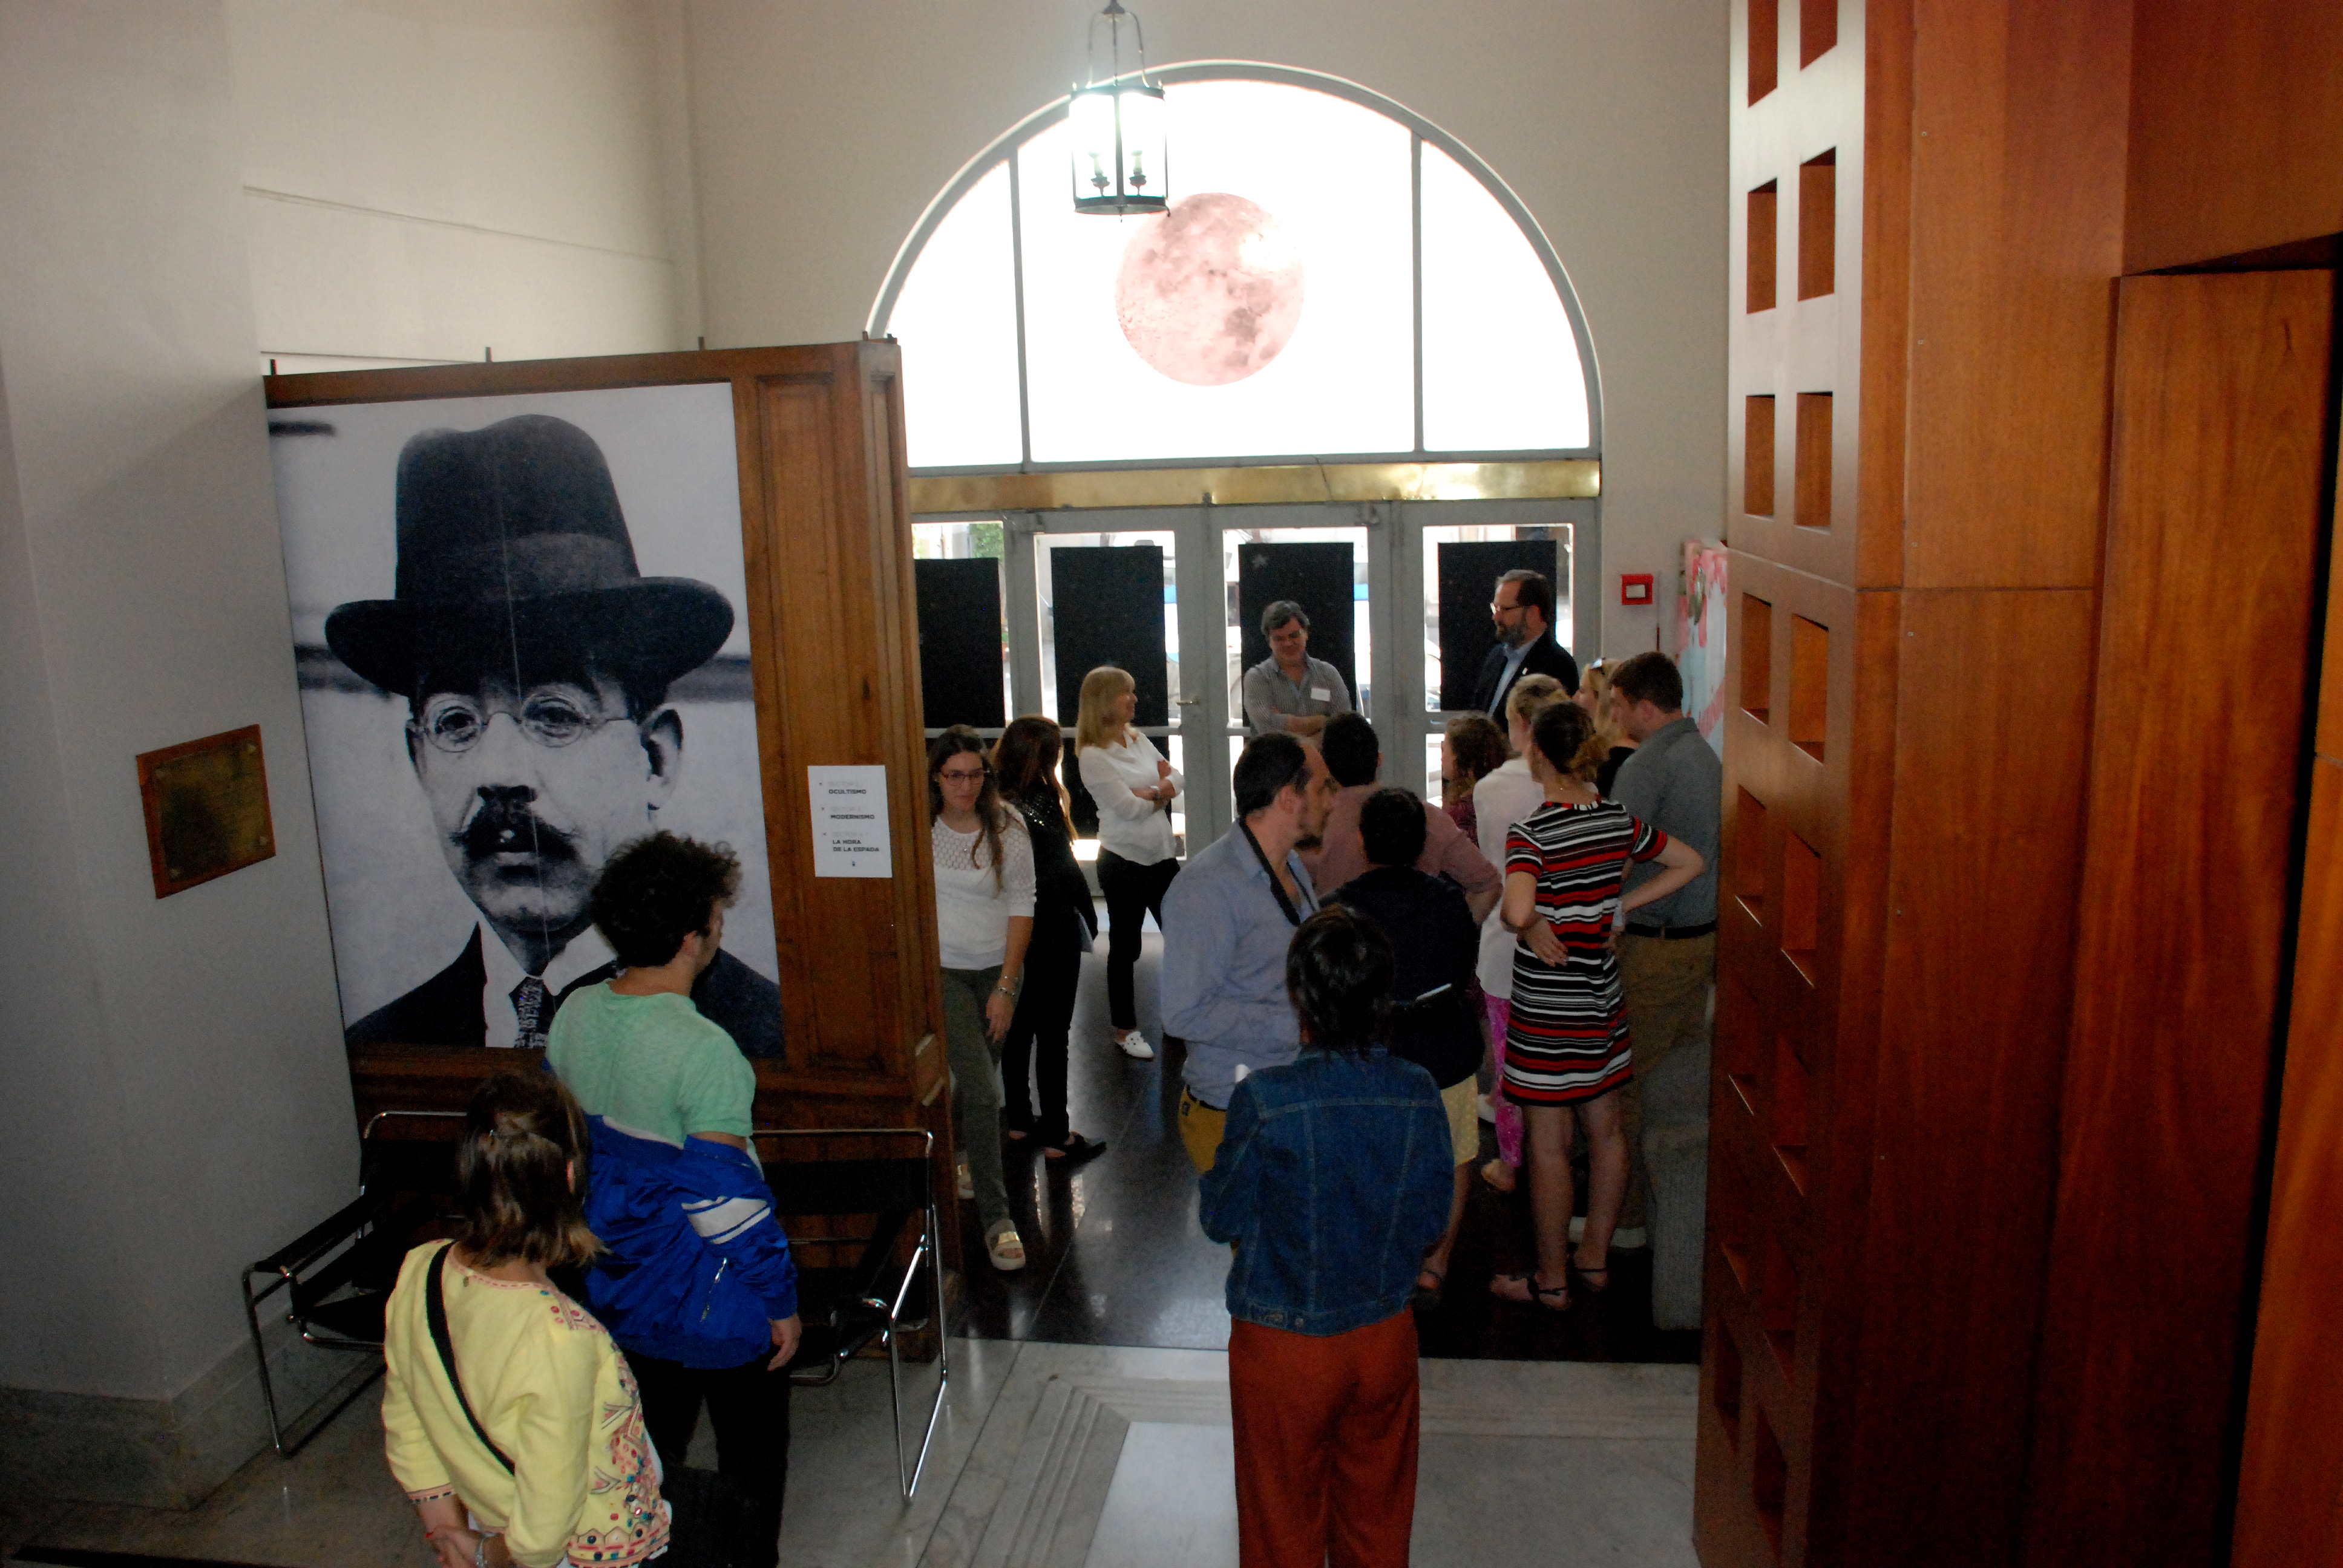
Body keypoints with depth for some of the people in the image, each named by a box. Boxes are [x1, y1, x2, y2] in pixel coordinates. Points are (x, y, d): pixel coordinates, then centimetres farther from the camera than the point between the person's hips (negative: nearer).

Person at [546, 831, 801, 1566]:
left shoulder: (574, 1016, -6)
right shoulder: (702, 1051, -29)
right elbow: (726, 1196, -26)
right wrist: (781, 1303, -13)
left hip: (614, 1280, 7)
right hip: (707, 1296, -7)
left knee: (648, 1447, 25)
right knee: (751, 1452, 15)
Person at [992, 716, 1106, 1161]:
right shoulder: (1041, 807, -21)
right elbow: (1066, 876, -17)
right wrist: (1089, 919, -3)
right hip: (1052, 936, -7)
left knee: (1017, 1027, 19)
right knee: (1052, 1033, 3)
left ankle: (1018, 1118, 31)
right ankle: (1056, 1136, 11)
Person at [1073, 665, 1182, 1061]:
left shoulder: (1137, 739, 9)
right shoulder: (1092, 755, -15)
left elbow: (1175, 779, 8)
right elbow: (1129, 807, -19)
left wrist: (1149, 792, -13)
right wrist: (1162, 792, -3)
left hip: (1162, 856, 7)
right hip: (1124, 862, -7)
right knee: (1125, 946, 6)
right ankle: (1125, 1029, 20)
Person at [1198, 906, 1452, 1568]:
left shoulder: (1265, 1100, -25)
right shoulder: (1418, 1095, -14)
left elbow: (1221, 1219, -12)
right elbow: (1432, 1222, -3)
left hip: (1284, 1343, -3)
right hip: (1385, 1336, 3)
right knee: (1377, 1513, 24)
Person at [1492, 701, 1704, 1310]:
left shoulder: (1530, 834, -19)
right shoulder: (1618, 820, 1)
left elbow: (1518, 911, -37)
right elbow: (1690, 863, 14)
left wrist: (1536, 928, -15)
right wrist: (1622, 905, 10)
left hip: (1547, 1009, -7)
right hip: (1603, 996, 7)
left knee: (1549, 1143, 4)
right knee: (1605, 1129, 17)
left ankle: (1551, 1280, 16)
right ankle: (1596, 1257, 31)